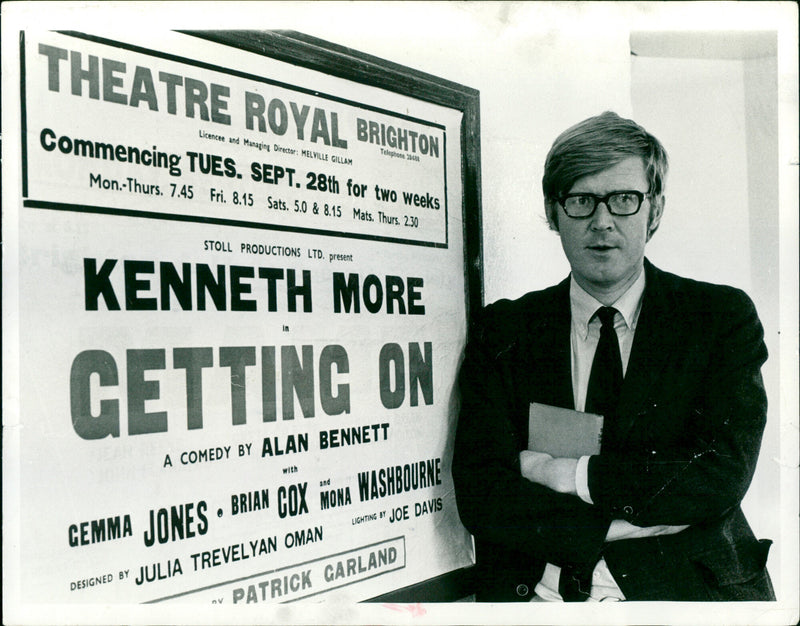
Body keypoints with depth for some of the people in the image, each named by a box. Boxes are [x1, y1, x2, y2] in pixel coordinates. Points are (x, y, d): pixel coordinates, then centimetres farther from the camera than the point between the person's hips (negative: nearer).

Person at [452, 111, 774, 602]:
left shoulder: (724, 318, 5)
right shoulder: (502, 331, 5)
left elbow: (722, 476, -8)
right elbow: (480, 496, -6)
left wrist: (562, 472, -10)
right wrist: (639, 519, -13)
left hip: (685, 589, 2)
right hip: (538, 596, -1)